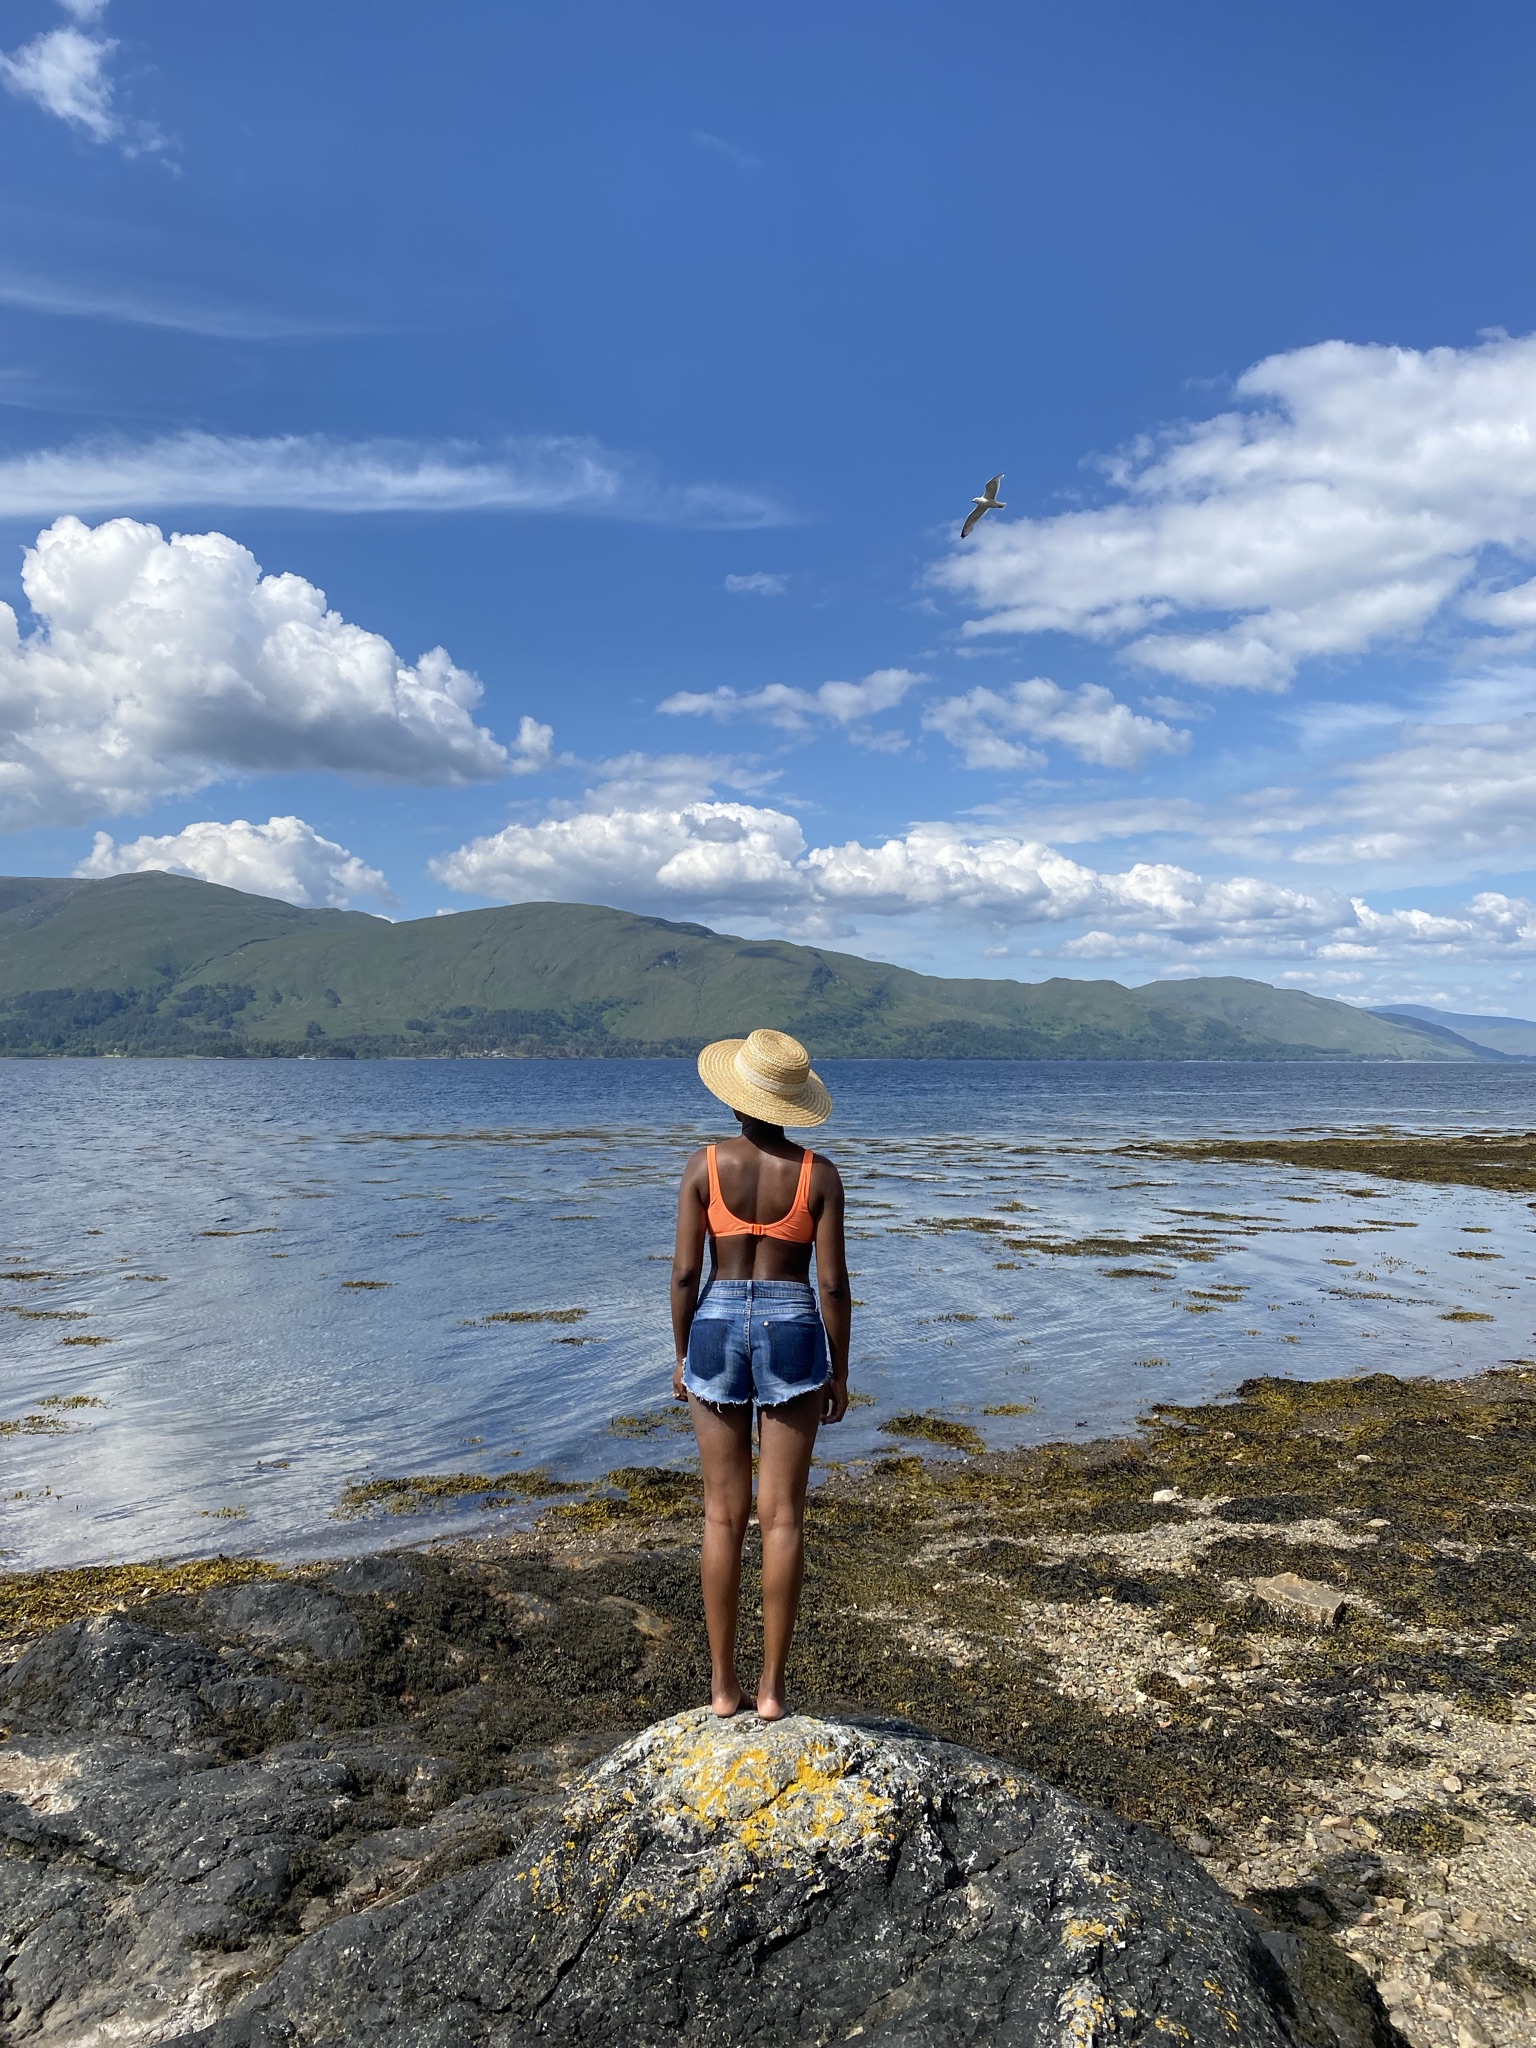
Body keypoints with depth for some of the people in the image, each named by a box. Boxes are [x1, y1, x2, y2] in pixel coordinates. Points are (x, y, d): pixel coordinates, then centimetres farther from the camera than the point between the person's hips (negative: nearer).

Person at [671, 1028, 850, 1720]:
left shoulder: (704, 1165, -6)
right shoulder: (819, 1174, -6)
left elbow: (684, 1273, -5)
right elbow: (833, 1283, -5)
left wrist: (682, 1357, 8)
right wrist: (839, 1372, 6)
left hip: (717, 1330, 1)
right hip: (792, 1333, 0)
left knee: (724, 1514, 10)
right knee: (783, 1516, 7)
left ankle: (723, 1684, 19)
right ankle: (772, 1688, 13)